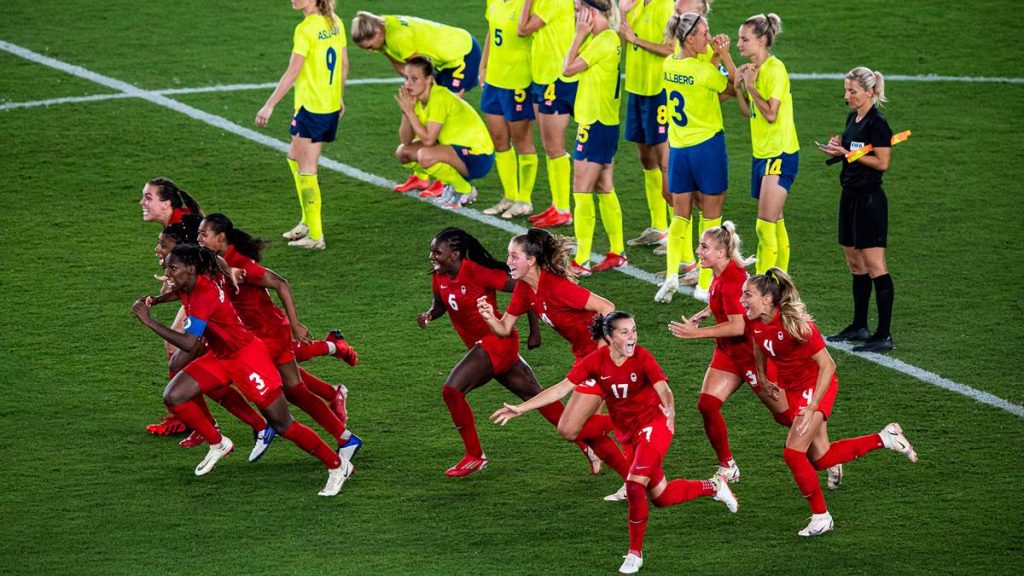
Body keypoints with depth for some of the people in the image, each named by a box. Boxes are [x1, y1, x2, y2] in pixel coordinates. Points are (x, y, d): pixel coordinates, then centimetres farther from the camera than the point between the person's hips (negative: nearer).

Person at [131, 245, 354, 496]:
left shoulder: (204, 296, -31)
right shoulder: (188, 286, -4)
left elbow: (190, 344, -38)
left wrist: (150, 322, -35)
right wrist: (153, 301, 7)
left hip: (247, 358, -9)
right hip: (219, 357, 9)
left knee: (283, 425, -1)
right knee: (173, 397, -6)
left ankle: (337, 466, 14)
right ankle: (218, 444, 13)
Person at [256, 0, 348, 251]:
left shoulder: (306, 29, -17)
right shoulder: (335, 23, 6)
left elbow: (292, 72, -19)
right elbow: (344, 65, 14)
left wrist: (270, 105, -16)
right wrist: (339, 98, 26)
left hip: (310, 106, -8)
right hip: (333, 107, 8)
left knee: (306, 169, 0)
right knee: (295, 157, 23)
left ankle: (315, 236, 2)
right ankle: (308, 222, 28)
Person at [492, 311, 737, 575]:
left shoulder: (642, 358, -22)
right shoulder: (596, 361, -12)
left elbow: (663, 388, -37)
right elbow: (561, 388, -11)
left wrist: (669, 408, -60)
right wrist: (520, 408, -16)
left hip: (654, 426, -5)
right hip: (628, 433, 5)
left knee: (634, 485, -21)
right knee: (660, 497, 12)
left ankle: (635, 553, -3)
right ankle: (714, 487, 40)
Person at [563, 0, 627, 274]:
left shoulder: (604, 40, -18)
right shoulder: (608, 37, 11)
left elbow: (568, 68, -16)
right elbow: (571, 65, 12)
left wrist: (580, 34, -10)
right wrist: (583, 34, 6)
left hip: (596, 123, -10)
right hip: (605, 122, 10)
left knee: (582, 191, -6)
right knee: (604, 189, 16)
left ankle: (581, 261, -5)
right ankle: (617, 253, 23)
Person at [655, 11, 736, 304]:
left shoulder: (669, 65, 1)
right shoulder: (705, 71, -18)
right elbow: (734, 87, -2)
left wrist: (715, 54, -1)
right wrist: (725, 55, -7)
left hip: (677, 148, 5)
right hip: (707, 145, -5)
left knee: (680, 216, 13)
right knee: (710, 218, 7)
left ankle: (672, 273, -6)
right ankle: (705, 285, 10)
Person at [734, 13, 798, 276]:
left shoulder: (775, 69, -15)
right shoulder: (753, 69, 11)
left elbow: (771, 114, -20)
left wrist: (750, 86, -14)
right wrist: (738, 87, 2)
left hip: (780, 154, -9)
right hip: (761, 153, 9)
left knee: (765, 226, -12)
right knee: (776, 224, 14)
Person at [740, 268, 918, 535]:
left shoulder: (795, 323, -30)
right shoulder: (755, 323, -11)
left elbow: (828, 365, -26)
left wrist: (812, 407, -30)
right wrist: (762, 377, 14)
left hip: (816, 387, -8)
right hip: (792, 389, 8)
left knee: (793, 453, -17)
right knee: (819, 459, 11)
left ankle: (820, 517, 0)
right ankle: (885, 439, 26)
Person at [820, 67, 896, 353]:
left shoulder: (878, 123, -15)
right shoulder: (852, 118, 12)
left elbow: (882, 162, -19)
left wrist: (847, 153, -18)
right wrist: (837, 148, 1)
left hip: (869, 198, -10)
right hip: (850, 195, 10)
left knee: (875, 266, -8)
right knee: (855, 265, 15)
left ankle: (884, 335, -8)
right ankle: (859, 326, 25)